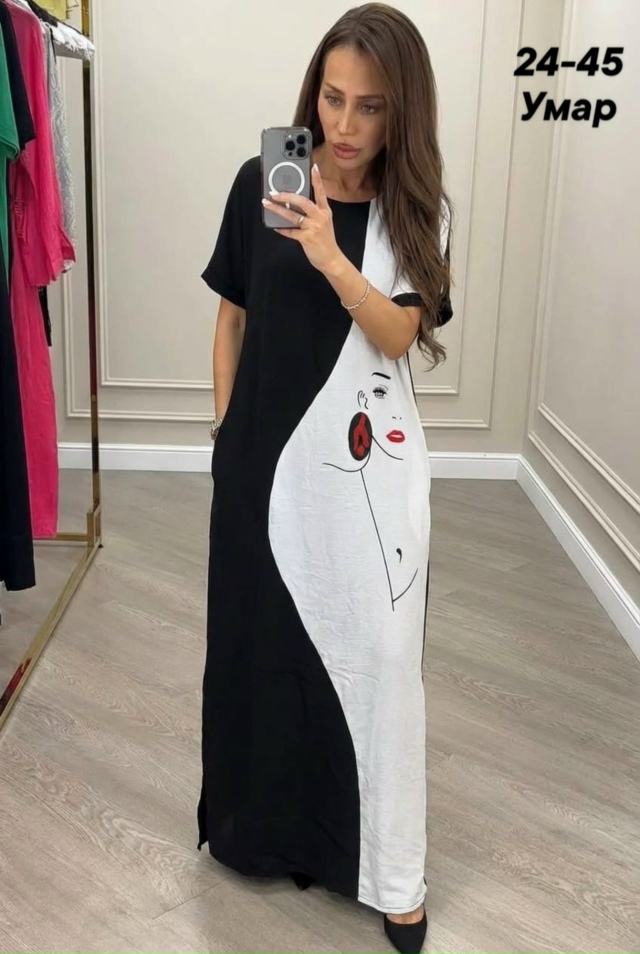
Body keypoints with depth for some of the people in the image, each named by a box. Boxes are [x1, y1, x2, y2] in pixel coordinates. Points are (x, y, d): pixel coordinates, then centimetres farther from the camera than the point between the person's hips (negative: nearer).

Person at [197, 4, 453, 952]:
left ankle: (392, 871, 17)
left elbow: (398, 334, -12)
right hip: (266, 449, 2)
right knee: (259, 638, 13)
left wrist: (329, 256, -27)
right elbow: (233, 313, 6)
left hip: (368, 457, -1)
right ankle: (262, 823, 36)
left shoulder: (416, 209, -3)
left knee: (375, 651, 2)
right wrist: (224, 424, 7)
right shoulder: (260, 182, -1)